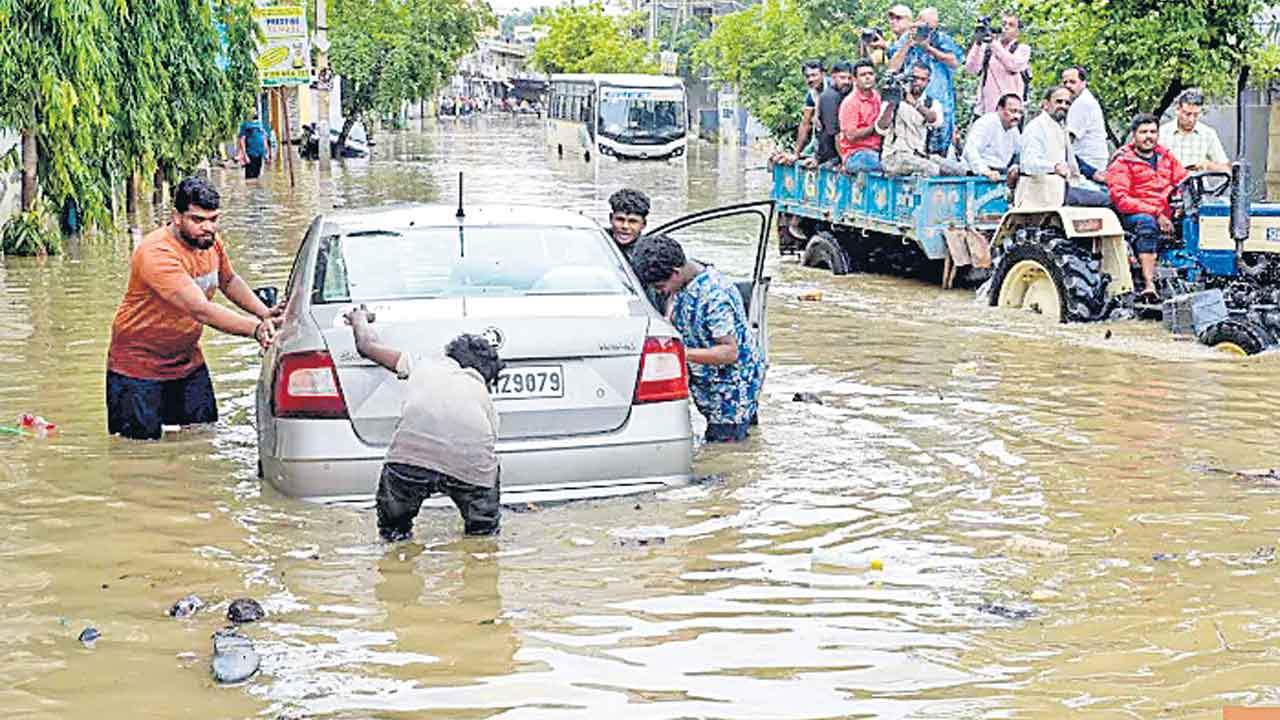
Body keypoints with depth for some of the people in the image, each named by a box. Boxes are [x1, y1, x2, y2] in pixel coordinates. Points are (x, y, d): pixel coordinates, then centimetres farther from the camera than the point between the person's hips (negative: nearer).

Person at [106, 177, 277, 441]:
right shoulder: (156, 254, -29)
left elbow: (229, 281, 17)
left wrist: (264, 314, 0)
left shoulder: (210, 241, -4)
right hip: (139, 366, -7)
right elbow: (201, 310, -37)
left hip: (188, 359, 7)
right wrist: (255, 329, -42)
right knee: (144, 440, -4)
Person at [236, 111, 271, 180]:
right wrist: (245, 155, -17)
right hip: (250, 155, -6)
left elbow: (264, 140, 21)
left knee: (256, 176, 7)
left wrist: (267, 156, 15)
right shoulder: (245, 125, -1)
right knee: (250, 176, -9)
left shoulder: (260, 124, 18)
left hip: (260, 155, 6)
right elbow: (241, 140, -8)